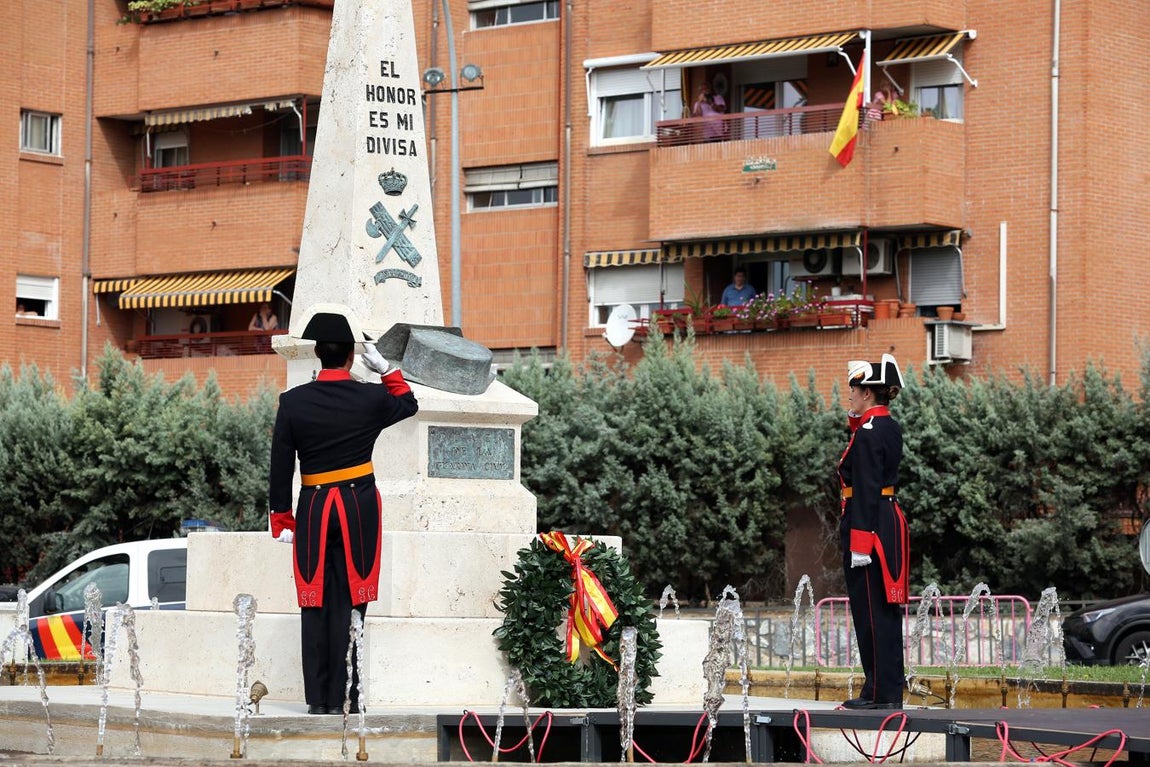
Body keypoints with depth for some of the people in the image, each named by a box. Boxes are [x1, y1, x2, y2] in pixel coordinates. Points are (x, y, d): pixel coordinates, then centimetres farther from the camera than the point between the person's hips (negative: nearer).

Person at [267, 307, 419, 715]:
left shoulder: (292, 402, -2)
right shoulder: (371, 399, -4)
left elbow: (280, 468, 1)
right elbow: (408, 403, 19)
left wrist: (281, 520, 9)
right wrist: (385, 369, 23)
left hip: (313, 509, 1)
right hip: (360, 507, -1)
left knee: (315, 604, 6)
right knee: (348, 603, 0)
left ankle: (317, 698, 6)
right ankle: (341, 698, -1)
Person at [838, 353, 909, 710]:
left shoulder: (868, 433, -16)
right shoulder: (891, 428, 12)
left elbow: (866, 491, -20)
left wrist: (859, 544, -21)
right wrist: (856, 420, 10)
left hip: (868, 524, -10)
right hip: (889, 520, 10)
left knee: (871, 611, -5)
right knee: (886, 610, 12)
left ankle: (880, 691, -3)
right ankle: (889, 690, 16)